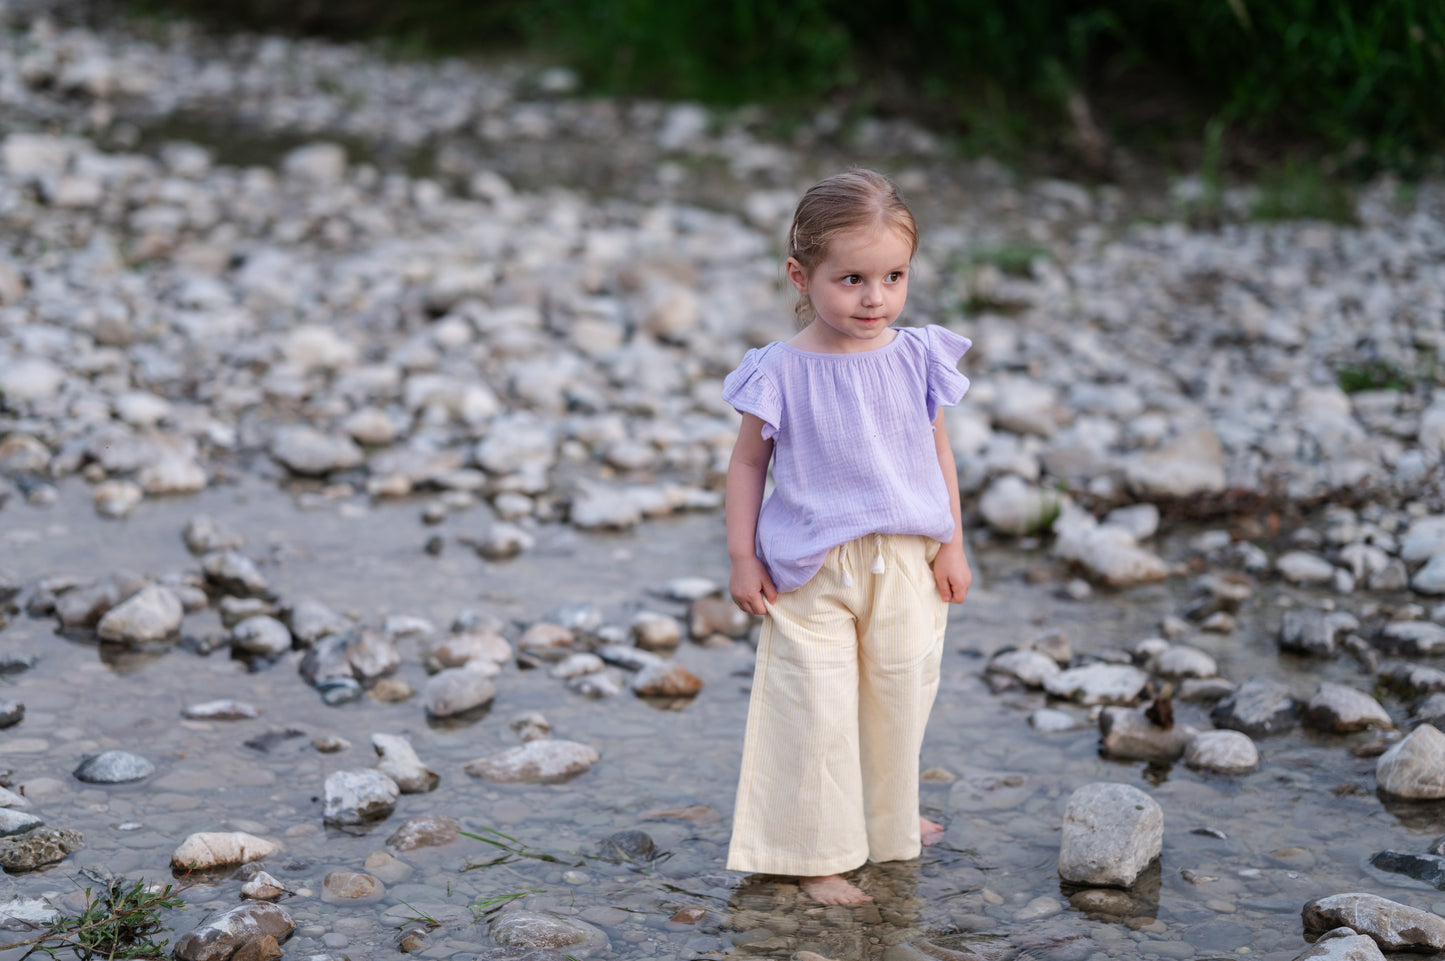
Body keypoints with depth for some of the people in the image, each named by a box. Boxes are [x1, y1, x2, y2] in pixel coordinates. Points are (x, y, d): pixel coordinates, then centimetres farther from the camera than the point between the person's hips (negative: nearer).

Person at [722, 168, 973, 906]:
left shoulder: (917, 360, -3)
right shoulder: (781, 373, -11)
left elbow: (938, 452, 6)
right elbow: (748, 462, -2)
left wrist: (952, 546, 5)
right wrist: (742, 558, -4)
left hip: (905, 563, 4)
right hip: (812, 572, -3)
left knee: (899, 696, 16)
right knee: (816, 709, -1)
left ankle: (887, 821, 38)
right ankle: (815, 851, 12)